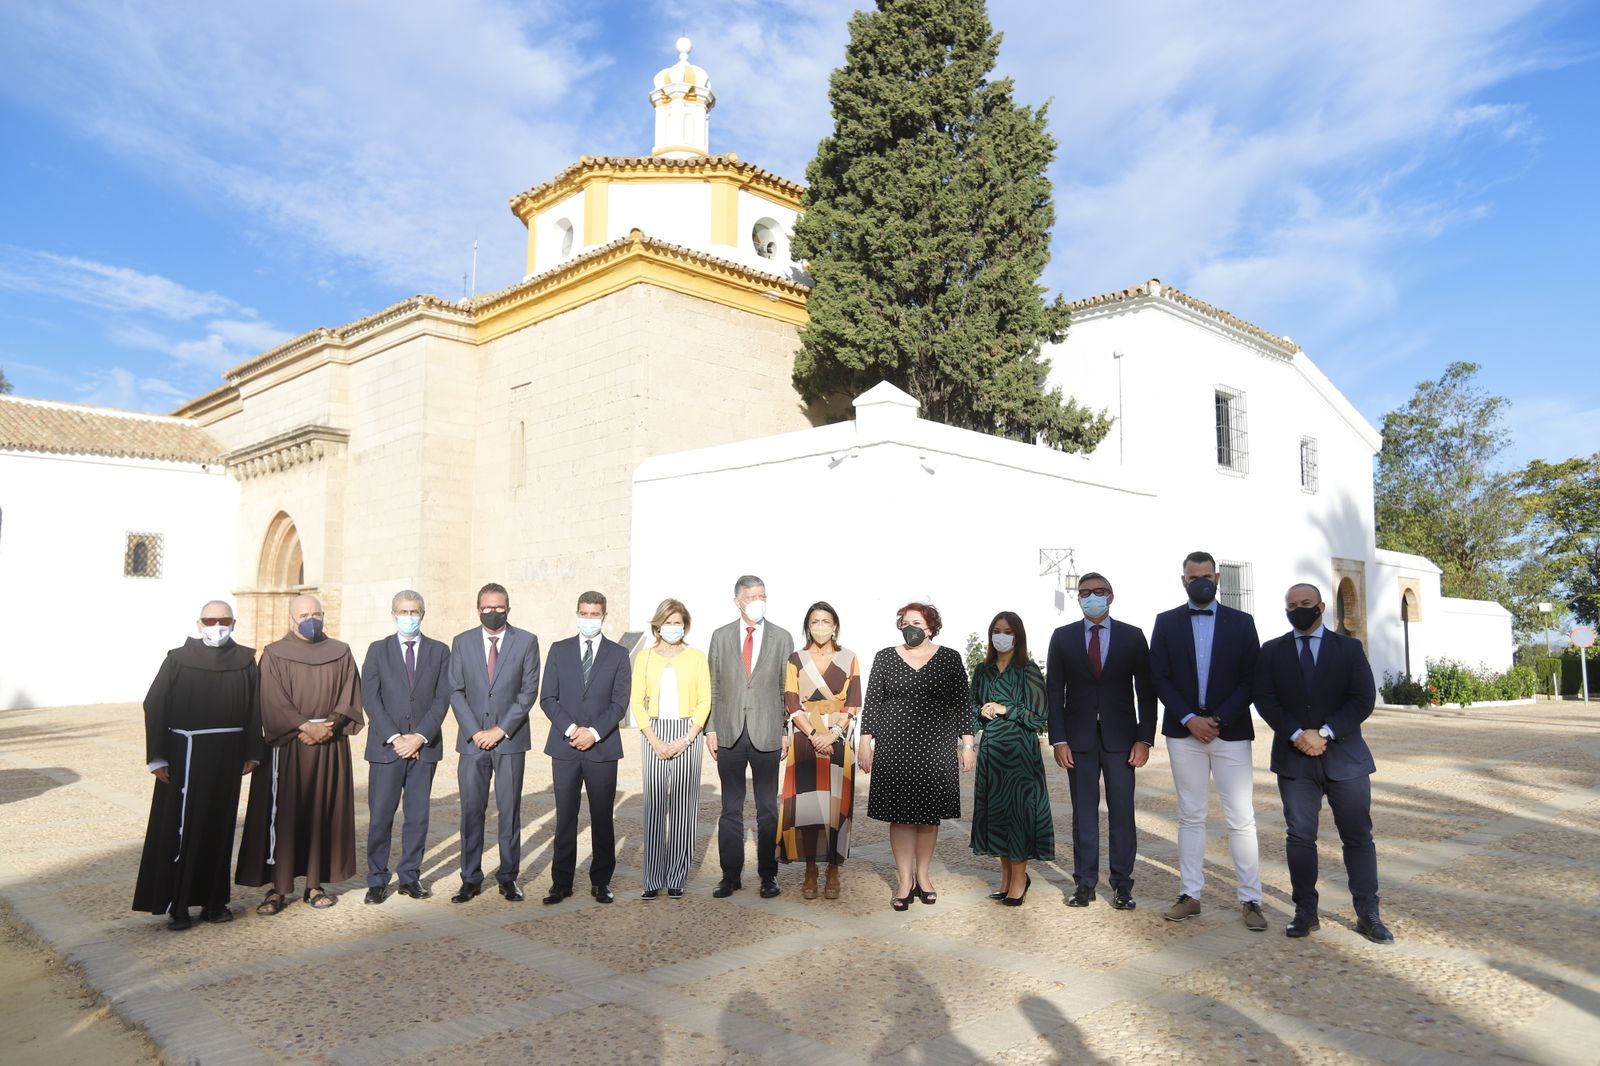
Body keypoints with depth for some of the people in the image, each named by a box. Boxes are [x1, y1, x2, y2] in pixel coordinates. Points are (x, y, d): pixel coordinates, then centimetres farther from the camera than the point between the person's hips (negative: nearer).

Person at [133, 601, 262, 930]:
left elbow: (255, 709, 5)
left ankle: (213, 900, 19)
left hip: (227, 756, 2)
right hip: (185, 754, -2)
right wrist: (157, 757, -8)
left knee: (219, 828, 9)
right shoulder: (178, 660, -3)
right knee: (179, 829, 2)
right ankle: (175, 906, 12)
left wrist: (252, 753, 2)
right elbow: (155, 706, -4)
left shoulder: (246, 661, 3)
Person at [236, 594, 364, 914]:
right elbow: (273, 703, -8)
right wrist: (304, 728, -17)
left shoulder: (341, 654, 7)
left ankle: (315, 884, 15)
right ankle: (277, 888, 7)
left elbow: (350, 696, 2)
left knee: (323, 813, 6)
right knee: (280, 816, -1)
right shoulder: (274, 655, 0)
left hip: (330, 748, 2)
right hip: (286, 748, -2)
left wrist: (329, 726, -13)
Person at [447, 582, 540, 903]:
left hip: (510, 740, -1)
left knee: (510, 810, 4)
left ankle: (508, 877, 14)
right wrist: (474, 731, -7)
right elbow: (455, 691, 3)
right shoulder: (462, 642, 6)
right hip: (472, 740, 1)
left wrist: (501, 729, -10)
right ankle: (471, 878, 13)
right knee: (471, 810, 3)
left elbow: (529, 691, -3)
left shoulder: (526, 641, 1)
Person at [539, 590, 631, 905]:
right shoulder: (559, 650, 8)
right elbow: (547, 697, 2)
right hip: (564, 746, 1)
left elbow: (620, 703, -1)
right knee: (565, 818, 5)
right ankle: (561, 882, 14)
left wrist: (594, 732, -13)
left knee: (602, 817, 5)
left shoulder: (618, 654, 5)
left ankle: (601, 882, 15)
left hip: (602, 748, -1)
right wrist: (570, 729, -11)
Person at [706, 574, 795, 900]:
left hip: (767, 735, -1)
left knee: (768, 809, 7)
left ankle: (768, 875, 17)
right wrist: (711, 729, 1)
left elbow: (788, 689, 2)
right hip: (729, 733, 1)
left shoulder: (782, 638, 2)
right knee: (731, 809, 8)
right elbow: (714, 687, 6)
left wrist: (787, 732, -2)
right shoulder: (721, 637, 6)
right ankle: (731, 875, 17)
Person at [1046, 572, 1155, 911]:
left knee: (1122, 812, 2)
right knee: (1083, 813, 6)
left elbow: (1146, 690, 3)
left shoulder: (1133, 636, 4)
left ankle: (1122, 885, 12)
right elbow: (1054, 691, 3)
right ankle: (1085, 883, 13)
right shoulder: (1062, 637, 4)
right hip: (1079, 738, 0)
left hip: (1120, 737, 0)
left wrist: (1145, 738, -4)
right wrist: (1058, 739, -5)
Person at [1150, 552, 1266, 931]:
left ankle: (1250, 899, 10)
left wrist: (1219, 719, -11)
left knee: (1241, 819, 0)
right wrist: (1189, 719, -10)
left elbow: (1250, 680, -1)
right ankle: (1190, 895, 16)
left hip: (1231, 732, -1)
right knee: (1191, 817, 8)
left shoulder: (1241, 622, 4)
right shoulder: (1166, 622, 5)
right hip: (1183, 731, 1)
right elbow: (1160, 678, 0)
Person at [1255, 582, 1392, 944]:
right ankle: (1305, 912, 12)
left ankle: (1368, 915, 15)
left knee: (1358, 837, 5)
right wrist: (1297, 735, -16)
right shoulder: (1272, 651, 6)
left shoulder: (1349, 648, 5)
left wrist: (1324, 733, -15)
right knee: (1300, 837, 3)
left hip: (1345, 757, 0)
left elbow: (1364, 698, -5)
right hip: (1294, 758, 0)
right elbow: (1265, 700, -2)